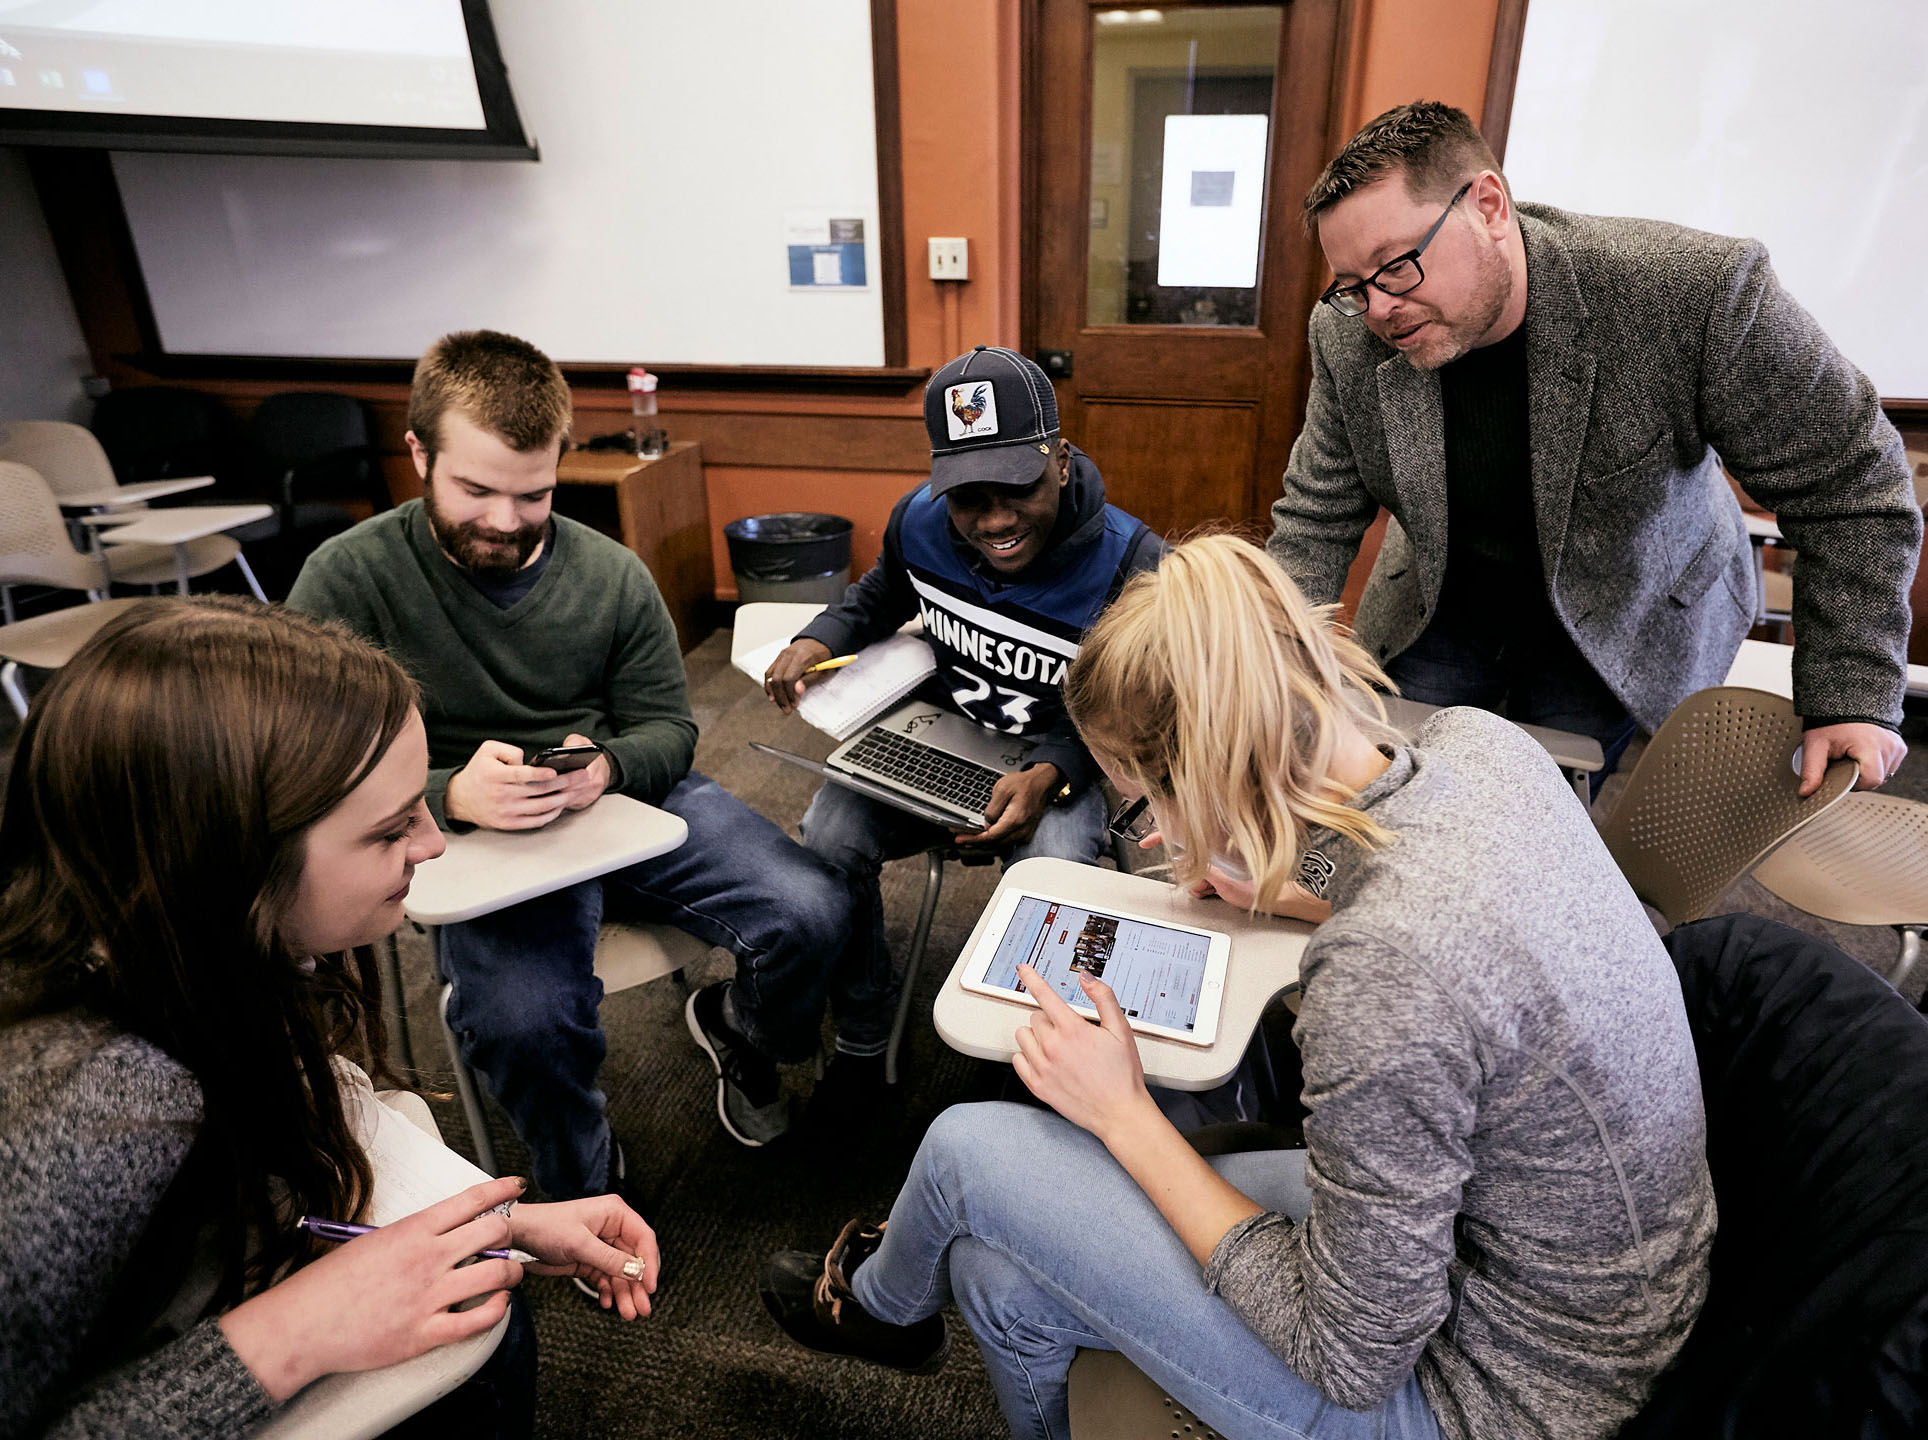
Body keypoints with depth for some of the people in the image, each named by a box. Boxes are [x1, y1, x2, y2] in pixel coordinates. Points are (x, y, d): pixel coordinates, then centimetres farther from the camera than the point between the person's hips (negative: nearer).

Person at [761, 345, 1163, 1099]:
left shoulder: (1132, 566, -21)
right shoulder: (920, 520, -8)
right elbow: (884, 592, 16)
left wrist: (1049, 775, -29)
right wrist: (818, 639, -4)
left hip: (1064, 756, -3)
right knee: (827, 839, -21)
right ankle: (860, 1044, 5)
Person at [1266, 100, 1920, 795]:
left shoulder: (1696, 290, -28)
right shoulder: (1347, 336, -18)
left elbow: (1852, 488, -18)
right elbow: (1316, 519, -10)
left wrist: (1850, 703, -19)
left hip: (1629, 611, -2)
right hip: (1446, 598, 3)